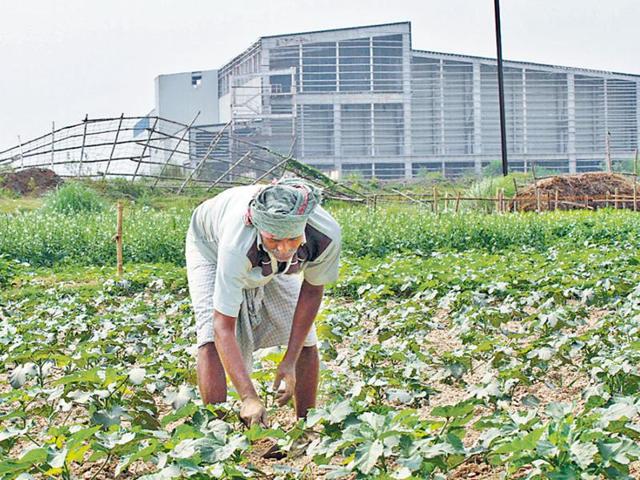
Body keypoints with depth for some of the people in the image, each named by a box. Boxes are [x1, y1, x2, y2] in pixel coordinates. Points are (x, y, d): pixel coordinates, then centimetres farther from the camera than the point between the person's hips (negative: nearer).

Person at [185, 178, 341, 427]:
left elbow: (312, 290, -17)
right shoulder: (237, 245, -48)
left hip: (271, 265, 3)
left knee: (306, 342, 0)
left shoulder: (327, 235, -38)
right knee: (212, 339, -24)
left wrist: (290, 361, -19)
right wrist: (249, 398, -50)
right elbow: (223, 328, -44)